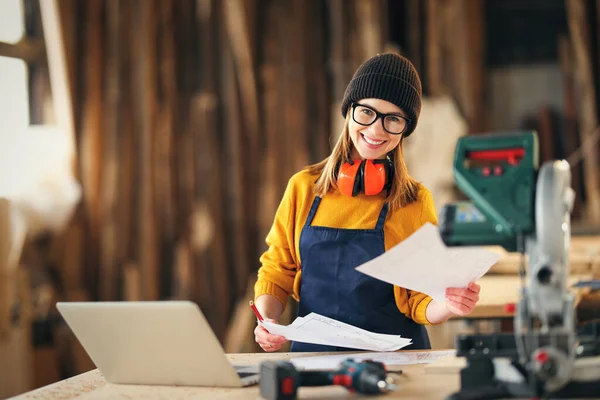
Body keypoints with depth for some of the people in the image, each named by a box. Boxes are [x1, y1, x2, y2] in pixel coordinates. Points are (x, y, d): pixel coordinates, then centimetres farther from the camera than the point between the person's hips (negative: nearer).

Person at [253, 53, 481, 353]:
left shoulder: (416, 201, 1)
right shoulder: (304, 187, 6)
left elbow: (419, 304, 4)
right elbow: (276, 273, 12)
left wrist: (448, 305, -17)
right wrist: (266, 321, -6)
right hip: (314, 350, 1)